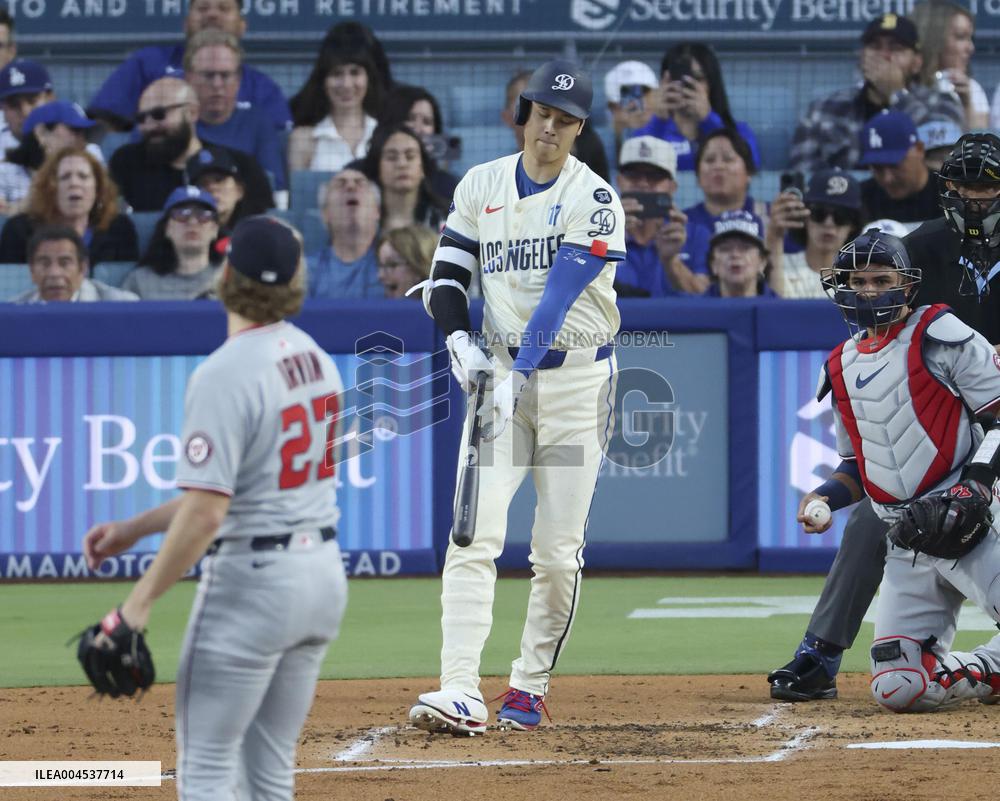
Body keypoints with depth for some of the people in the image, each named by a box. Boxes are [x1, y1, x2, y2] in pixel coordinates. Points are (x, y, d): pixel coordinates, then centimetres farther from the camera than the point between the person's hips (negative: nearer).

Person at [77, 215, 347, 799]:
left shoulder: (225, 374, -17)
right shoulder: (312, 356, 9)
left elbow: (207, 511, -23)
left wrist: (139, 603, -16)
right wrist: (135, 529, 20)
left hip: (253, 580, -8)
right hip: (324, 571, 8)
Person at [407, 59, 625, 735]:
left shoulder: (594, 199, -7)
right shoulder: (481, 186, 7)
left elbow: (561, 293, -18)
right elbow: (448, 275, 9)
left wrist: (518, 373, -28)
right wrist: (461, 342, -11)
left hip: (577, 374, -2)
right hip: (503, 373, 2)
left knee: (558, 551, -2)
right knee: (477, 532, -13)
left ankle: (530, 688, 15)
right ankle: (461, 696, -21)